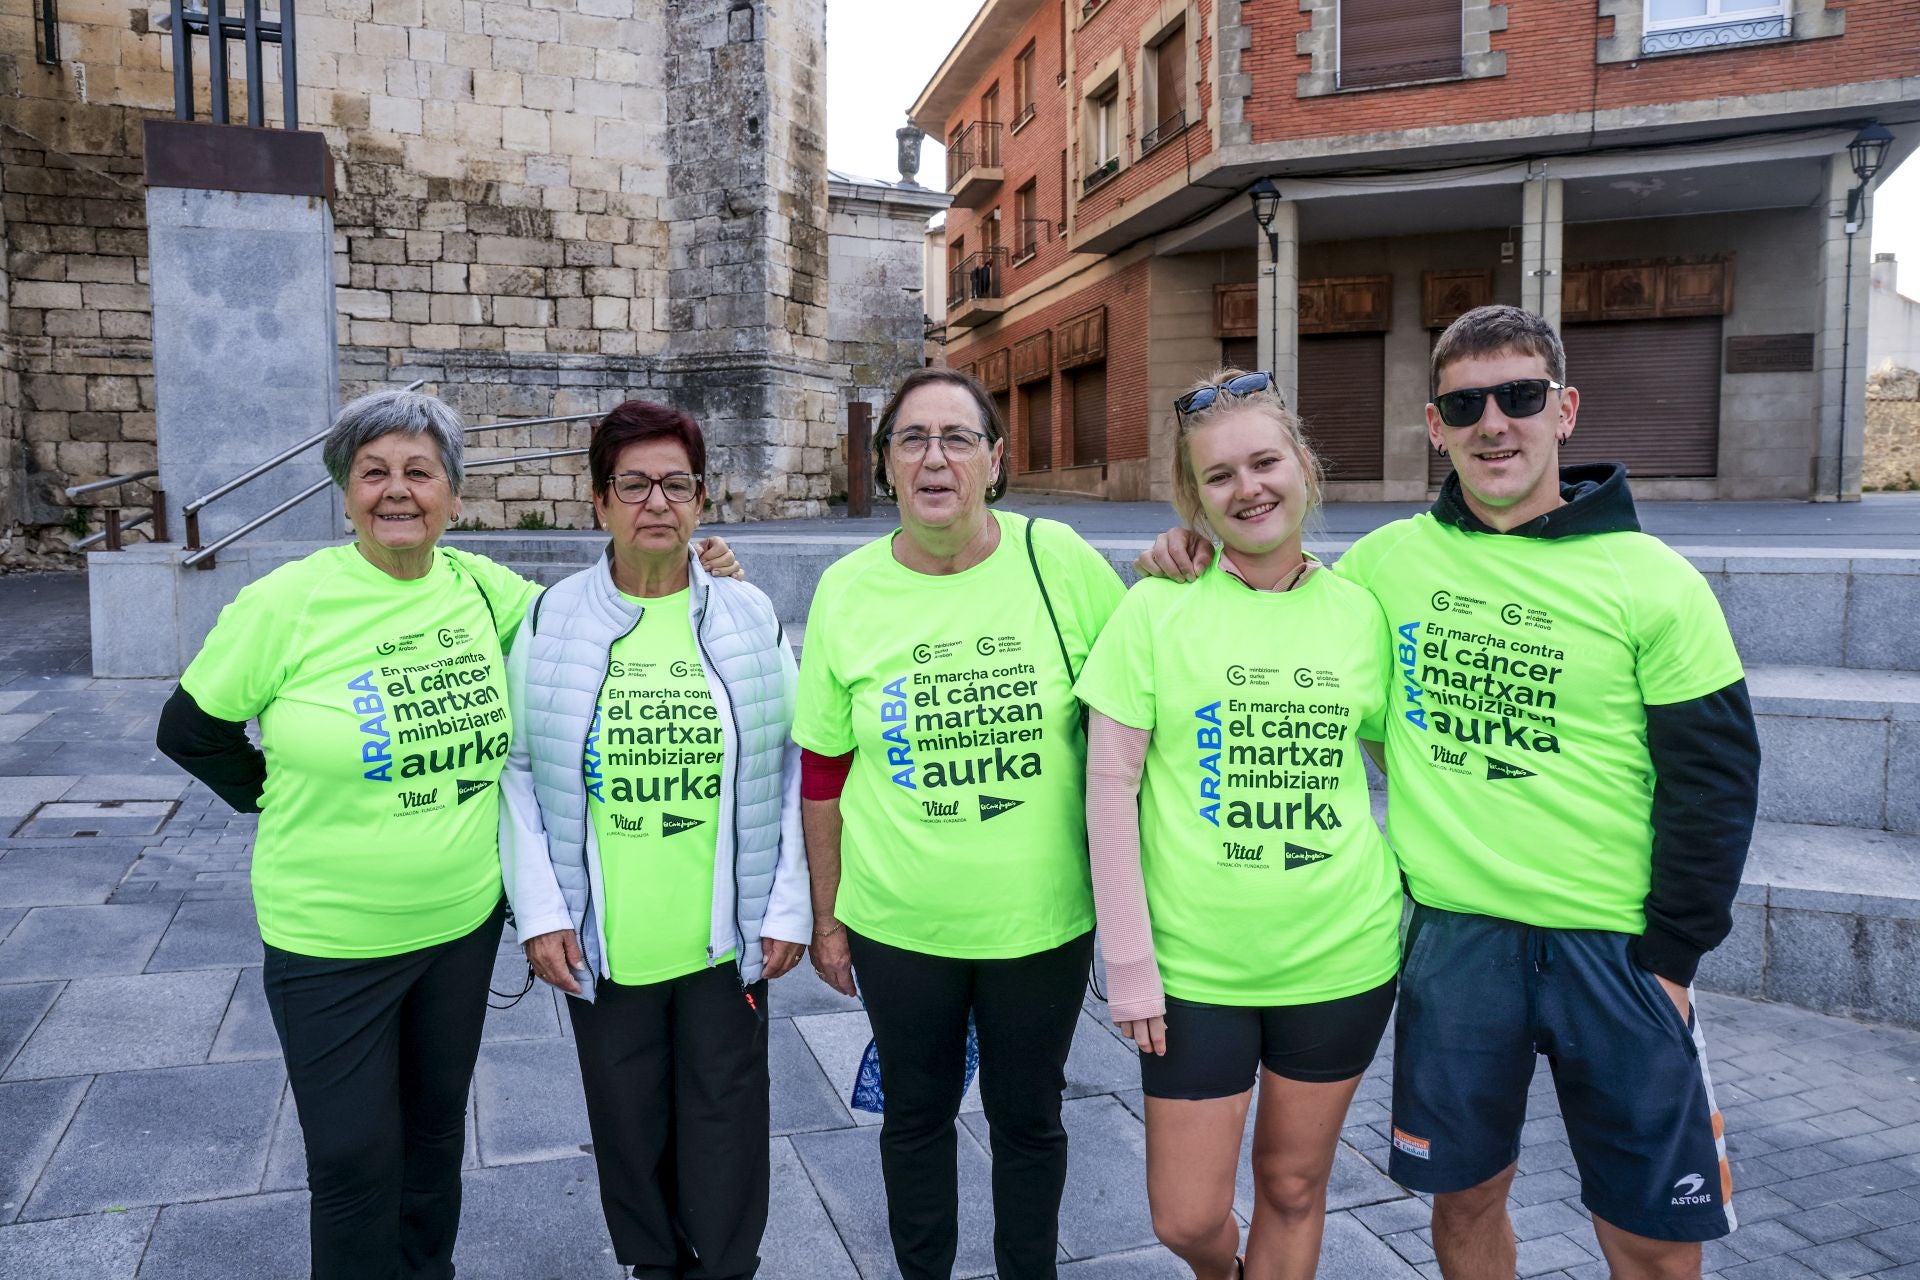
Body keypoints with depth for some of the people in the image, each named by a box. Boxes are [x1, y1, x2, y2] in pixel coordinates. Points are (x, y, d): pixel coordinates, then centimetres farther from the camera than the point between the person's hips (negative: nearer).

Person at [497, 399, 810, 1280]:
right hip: (602, 942, 1)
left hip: (726, 937, 0)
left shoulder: (750, 617, -2)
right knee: (630, 1129, 18)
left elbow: (789, 768, 0)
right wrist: (540, 910, -6)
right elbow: (516, 771, 0)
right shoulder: (551, 621, -2)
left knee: (725, 1130, 13)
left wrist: (788, 907, -3)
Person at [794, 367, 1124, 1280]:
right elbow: (822, 775, 1)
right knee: (916, 1115, 19)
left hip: (1044, 918, 0)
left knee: (1029, 1119, 18)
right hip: (898, 925, 1)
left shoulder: (1058, 561, -9)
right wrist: (826, 919, 5)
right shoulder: (846, 590, -5)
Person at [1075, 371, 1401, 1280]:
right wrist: (1128, 958, -10)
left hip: (1342, 956, 2)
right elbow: (1109, 786, -8)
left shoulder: (1358, 610, 0)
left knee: (1293, 1185, 16)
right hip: (1194, 961, -1)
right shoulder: (1158, 608, -8)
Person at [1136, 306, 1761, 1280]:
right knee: (1463, 1199, 17)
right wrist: (1197, 567, -4)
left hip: (1614, 949, -1)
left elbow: (1714, 784, -3)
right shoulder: (1389, 558, 0)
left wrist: (1672, 957, -5)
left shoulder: (1654, 582, -6)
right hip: (1452, 937, 2)